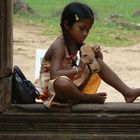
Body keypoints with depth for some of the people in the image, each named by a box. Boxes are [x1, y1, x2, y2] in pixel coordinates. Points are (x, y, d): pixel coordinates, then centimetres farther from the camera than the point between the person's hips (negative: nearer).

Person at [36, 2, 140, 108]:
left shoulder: (78, 44, 3)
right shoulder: (59, 46, -21)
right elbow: (54, 75, -33)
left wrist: (96, 54, -8)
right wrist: (78, 69, -38)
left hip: (73, 85, 8)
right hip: (55, 91, -8)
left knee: (98, 62, 5)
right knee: (61, 83, -43)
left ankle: (127, 92, 0)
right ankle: (89, 98, -16)